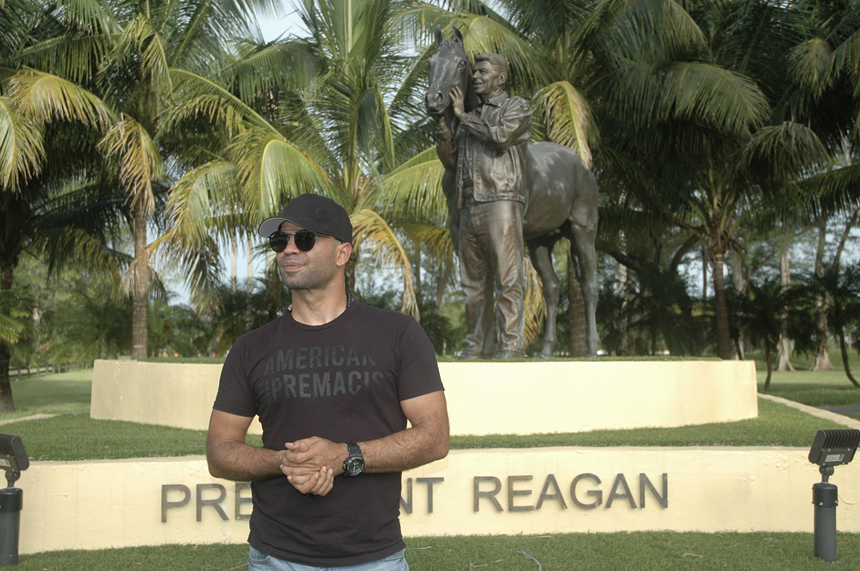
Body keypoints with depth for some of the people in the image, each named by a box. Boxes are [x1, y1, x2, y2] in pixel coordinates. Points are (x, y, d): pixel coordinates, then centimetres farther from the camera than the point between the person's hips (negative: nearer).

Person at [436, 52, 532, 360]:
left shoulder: (517, 107, 7)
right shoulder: (472, 118, 24)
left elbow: (500, 135, -13)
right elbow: (451, 160, 21)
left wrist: (463, 116, -2)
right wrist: (443, 127, 5)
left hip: (501, 200, -6)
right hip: (469, 205, 6)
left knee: (507, 276, -9)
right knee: (472, 280, 6)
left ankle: (512, 344, -9)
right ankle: (473, 346, 11)